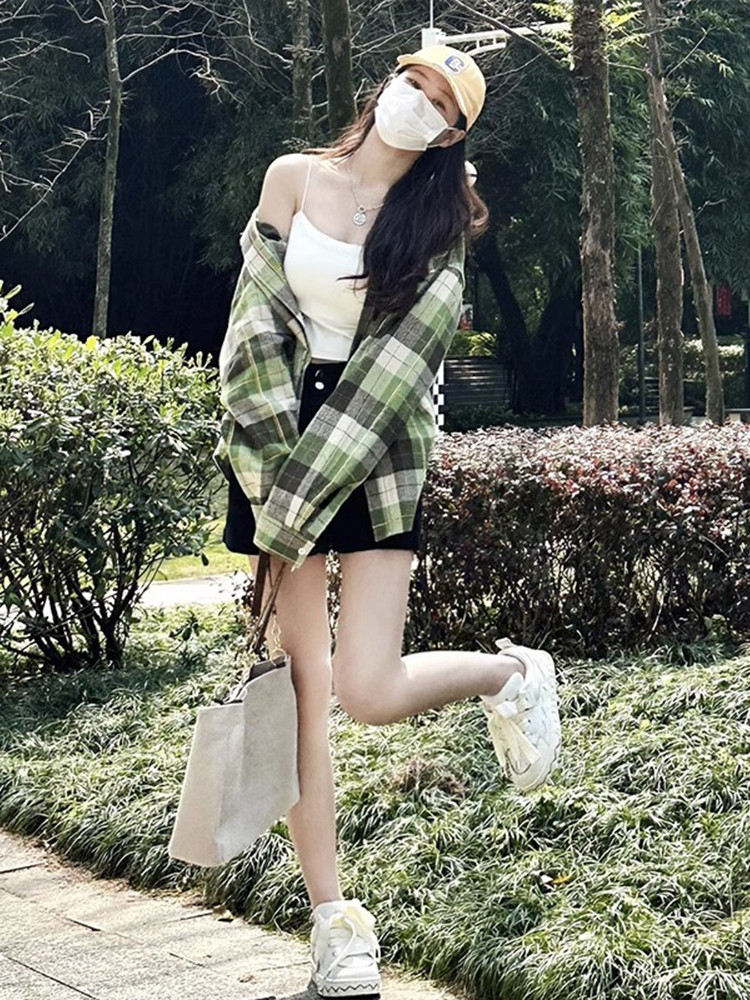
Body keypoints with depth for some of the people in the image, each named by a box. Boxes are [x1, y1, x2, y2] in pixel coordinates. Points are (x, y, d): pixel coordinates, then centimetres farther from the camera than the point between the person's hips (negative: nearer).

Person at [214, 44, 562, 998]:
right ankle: (333, 917, 7)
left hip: (378, 456, -1)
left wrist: (300, 497, -16)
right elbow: (259, 319, 1)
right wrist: (271, 459, -10)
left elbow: (399, 364, -8)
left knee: (369, 689, -14)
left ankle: (512, 673, 17)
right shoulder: (295, 176, 6)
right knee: (302, 685, -1)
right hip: (280, 440, 2)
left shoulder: (440, 222, 2)